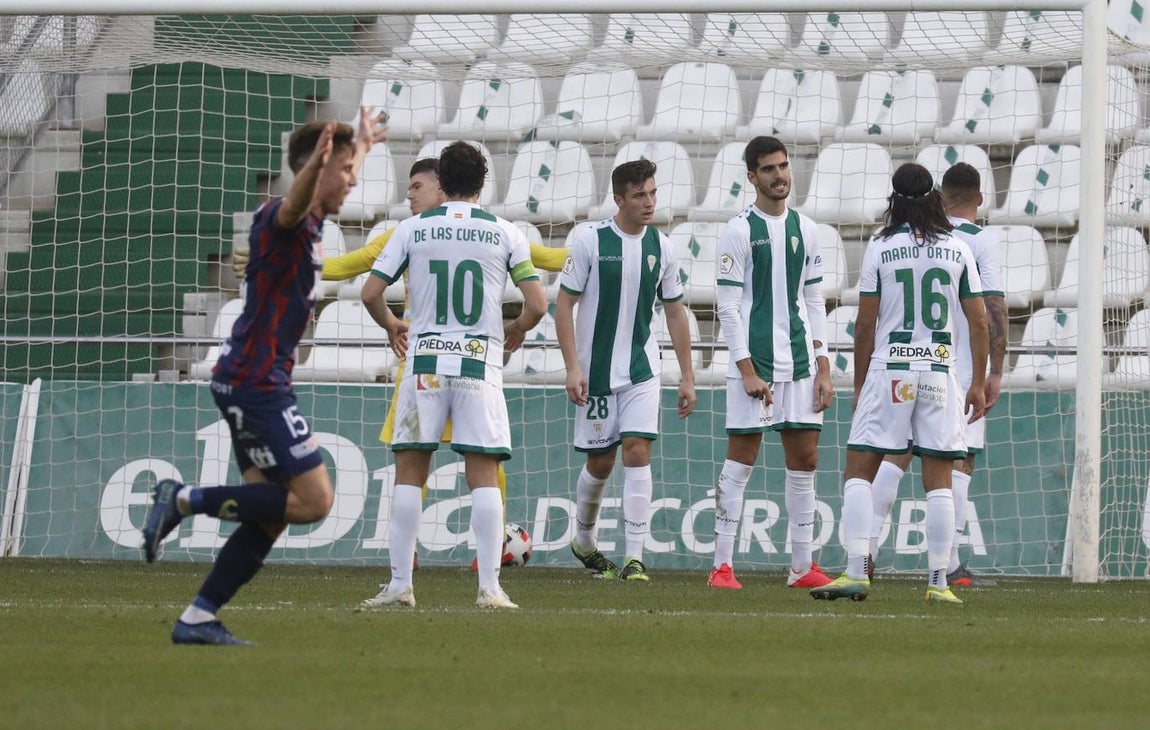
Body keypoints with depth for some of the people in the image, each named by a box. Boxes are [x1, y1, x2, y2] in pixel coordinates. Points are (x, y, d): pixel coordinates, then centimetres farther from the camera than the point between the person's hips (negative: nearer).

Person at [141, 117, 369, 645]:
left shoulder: (310, 225, 17)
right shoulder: (282, 218, -13)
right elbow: (293, 206, -40)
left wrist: (359, 150, 59)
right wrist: (316, 163, -61)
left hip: (255, 382, 10)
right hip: (255, 380, -10)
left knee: (272, 515, 7)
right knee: (314, 499, -14)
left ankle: (197, 619, 7)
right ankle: (185, 500, -9)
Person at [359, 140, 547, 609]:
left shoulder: (412, 229, 3)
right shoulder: (505, 234, 3)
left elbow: (370, 293, 1)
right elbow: (537, 305, 0)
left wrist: (391, 325, 22)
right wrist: (516, 329, 21)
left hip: (425, 360, 0)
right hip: (481, 361, 0)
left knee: (409, 473, 7)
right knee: (484, 476, -1)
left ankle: (400, 584, 3)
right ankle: (490, 588, -8)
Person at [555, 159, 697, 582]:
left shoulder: (660, 247, 3)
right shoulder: (590, 241, -8)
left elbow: (675, 313, 11)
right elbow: (564, 304, -5)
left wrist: (687, 377, 9)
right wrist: (572, 368, -13)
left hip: (641, 372, 2)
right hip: (595, 370, -2)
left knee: (637, 452, -12)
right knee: (600, 463, 7)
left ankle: (634, 558, -13)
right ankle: (584, 540, 33)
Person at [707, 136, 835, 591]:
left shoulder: (804, 229, 12)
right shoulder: (740, 231, -3)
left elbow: (814, 301, 16)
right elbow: (728, 306, -6)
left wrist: (823, 365, 8)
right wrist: (748, 369, -13)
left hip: (800, 364, 5)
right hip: (754, 362, -5)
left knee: (804, 462, 5)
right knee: (740, 462, -4)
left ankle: (803, 567, 11)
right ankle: (722, 566, -1)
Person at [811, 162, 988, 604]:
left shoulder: (880, 248, 0)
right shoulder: (958, 250, 5)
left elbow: (865, 323, 0)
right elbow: (978, 323, 5)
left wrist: (859, 384, 9)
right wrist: (979, 383, 12)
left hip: (888, 370, -2)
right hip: (940, 371, 2)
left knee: (858, 473, 3)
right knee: (939, 481, 3)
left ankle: (856, 572, -8)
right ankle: (939, 581, 1)